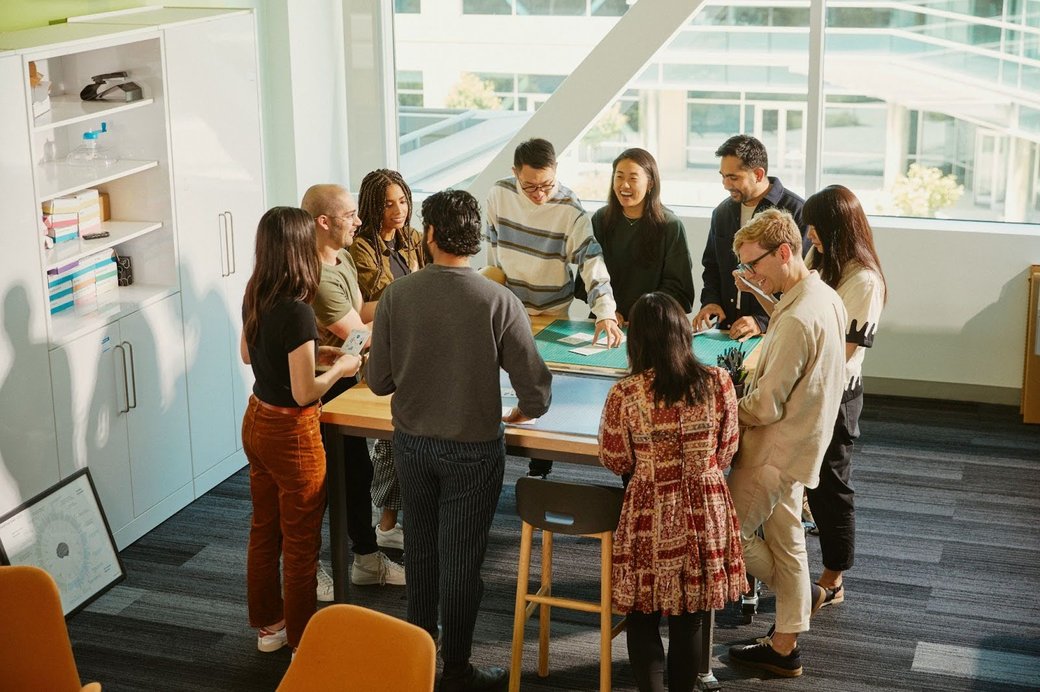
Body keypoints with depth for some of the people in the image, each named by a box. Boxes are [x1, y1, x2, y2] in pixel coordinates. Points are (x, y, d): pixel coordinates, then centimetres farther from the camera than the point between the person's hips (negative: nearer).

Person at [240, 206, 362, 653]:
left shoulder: (254, 298, -2)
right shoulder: (296, 312, -27)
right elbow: (304, 392, -25)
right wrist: (339, 368, -8)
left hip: (256, 421, 8)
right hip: (291, 433, -8)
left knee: (264, 528, 21)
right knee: (301, 541, 8)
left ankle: (267, 623, 36)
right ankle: (302, 641, 22)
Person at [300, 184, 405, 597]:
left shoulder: (342, 258, 5)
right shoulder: (318, 277, -28)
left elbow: (358, 311, 10)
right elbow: (359, 336, -23)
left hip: (343, 384, 10)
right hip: (319, 395, -10)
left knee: (358, 473, 19)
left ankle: (367, 559, 33)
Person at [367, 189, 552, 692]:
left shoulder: (396, 296, -11)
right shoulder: (499, 303, -18)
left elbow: (378, 381, -5)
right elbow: (534, 384, -16)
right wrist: (528, 410, 7)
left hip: (411, 442, 3)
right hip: (473, 448, -3)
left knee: (420, 545, 22)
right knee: (461, 556, 9)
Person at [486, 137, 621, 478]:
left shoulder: (570, 210, -20)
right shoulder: (500, 194, -9)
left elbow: (592, 261, -28)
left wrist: (605, 312, -40)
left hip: (551, 312, -3)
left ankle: (541, 466, 17)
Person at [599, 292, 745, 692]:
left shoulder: (625, 394, -16)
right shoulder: (718, 383, -10)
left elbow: (615, 462, -3)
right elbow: (725, 454, 2)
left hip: (650, 517, -2)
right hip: (706, 513, 2)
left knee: (643, 618, 12)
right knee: (689, 621, 17)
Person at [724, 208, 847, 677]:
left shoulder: (797, 320, -28)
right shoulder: (825, 298, 3)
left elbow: (766, 407, -25)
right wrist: (761, 294, 15)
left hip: (776, 450, -10)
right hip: (797, 444, 10)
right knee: (786, 539, 17)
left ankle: (800, 592, 24)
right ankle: (784, 646, 28)